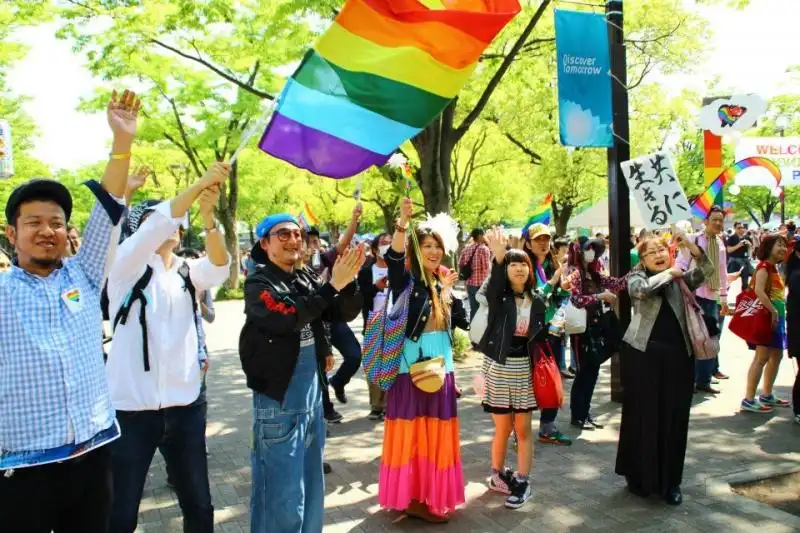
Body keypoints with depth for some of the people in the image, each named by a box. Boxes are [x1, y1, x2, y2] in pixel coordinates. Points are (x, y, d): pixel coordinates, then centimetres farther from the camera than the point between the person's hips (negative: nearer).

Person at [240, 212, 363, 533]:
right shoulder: (258, 284, -11)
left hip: (312, 396, 6)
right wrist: (334, 284, -27)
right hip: (278, 401, -6)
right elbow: (289, 317, -28)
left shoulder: (308, 278, 6)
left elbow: (345, 313, 2)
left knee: (311, 485, 19)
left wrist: (349, 280, -15)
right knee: (281, 493, 1)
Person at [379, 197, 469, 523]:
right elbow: (393, 258, -28)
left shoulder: (444, 286, 11)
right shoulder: (406, 280, -6)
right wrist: (403, 223, -42)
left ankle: (431, 494, 25)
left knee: (435, 432, 12)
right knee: (411, 431, 1)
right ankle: (410, 496, 12)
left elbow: (464, 321, 12)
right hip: (411, 365, -6)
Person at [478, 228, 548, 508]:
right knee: (502, 428, 8)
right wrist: (498, 256, -53)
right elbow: (494, 283, -35)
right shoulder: (498, 295, -9)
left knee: (523, 428, 7)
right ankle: (498, 474, 30)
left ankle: (522, 482, 19)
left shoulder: (537, 300, 2)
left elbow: (540, 336, 11)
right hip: (498, 366, -2)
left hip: (524, 367, 2)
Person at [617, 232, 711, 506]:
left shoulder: (681, 278, 10)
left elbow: (706, 269, -6)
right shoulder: (636, 276, 2)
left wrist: (689, 245, -18)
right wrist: (669, 272, -11)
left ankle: (670, 481, 21)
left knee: (674, 418, 8)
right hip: (643, 353, -3)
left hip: (678, 355, 3)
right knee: (642, 415, 5)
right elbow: (640, 289, -21)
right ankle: (639, 476, 20)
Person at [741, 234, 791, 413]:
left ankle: (767, 395, 27)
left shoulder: (774, 268, 17)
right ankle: (748, 400, -9)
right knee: (761, 358, -11)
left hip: (776, 316, 10)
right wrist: (773, 311, -24)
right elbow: (759, 291, -25)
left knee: (776, 356, 16)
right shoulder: (764, 266, -12)